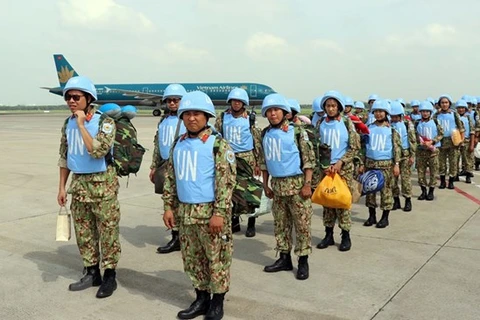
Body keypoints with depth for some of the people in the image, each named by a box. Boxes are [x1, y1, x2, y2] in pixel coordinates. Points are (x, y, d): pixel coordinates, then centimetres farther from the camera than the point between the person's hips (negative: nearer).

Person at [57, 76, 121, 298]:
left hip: (102, 184, -6)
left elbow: (98, 151, -28)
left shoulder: (105, 122, -13)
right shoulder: (68, 124, 6)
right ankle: (91, 273, 27)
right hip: (78, 184, 6)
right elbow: (64, 157, 12)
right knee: (83, 232, 13)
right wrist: (62, 187, 10)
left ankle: (109, 276, 14)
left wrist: (82, 125, -22)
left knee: (107, 232, 1)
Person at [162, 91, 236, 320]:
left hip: (210, 211, -6)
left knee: (216, 258, 4)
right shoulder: (178, 144, 9)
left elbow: (227, 180, -14)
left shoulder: (218, 144, -9)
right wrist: (168, 207, 7)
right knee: (192, 258, 14)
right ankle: (201, 298, 30)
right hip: (185, 211, 6)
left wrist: (219, 213, -19)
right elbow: (170, 177, 13)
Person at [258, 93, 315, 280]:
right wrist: (265, 184, 11)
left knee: (302, 224, 2)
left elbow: (309, 158, -9)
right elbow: (264, 161, 14)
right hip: (277, 185, 5)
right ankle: (284, 258, 25)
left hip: (296, 183, -5)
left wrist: (307, 184, -13)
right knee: (280, 223, 12)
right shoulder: (265, 134, 6)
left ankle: (303, 262, 13)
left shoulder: (297, 131, -9)